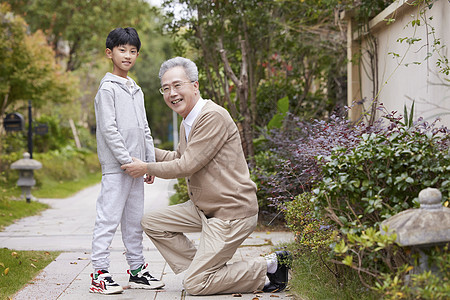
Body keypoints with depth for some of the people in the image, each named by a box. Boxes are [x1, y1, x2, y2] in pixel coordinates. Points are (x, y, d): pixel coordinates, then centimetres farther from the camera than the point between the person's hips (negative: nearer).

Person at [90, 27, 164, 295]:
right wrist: (127, 161, -16)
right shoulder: (108, 88, -6)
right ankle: (100, 273, -4)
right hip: (116, 166, -8)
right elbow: (108, 129, -13)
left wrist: (151, 162, 12)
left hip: (136, 166, 8)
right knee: (108, 218, -7)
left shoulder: (136, 90, 18)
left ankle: (137, 269, 19)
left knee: (135, 220, 12)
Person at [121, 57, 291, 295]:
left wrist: (146, 168, -8)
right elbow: (177, 157, 29)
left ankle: (268, 266, 3)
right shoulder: (187, 122, 11)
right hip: (203, 208, 10)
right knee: (151, 223, 8)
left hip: (231, 213, -10)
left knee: (194, 285, -8)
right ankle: (204, 268, 10)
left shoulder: (214, 116, -20)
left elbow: (187, 166, -21)